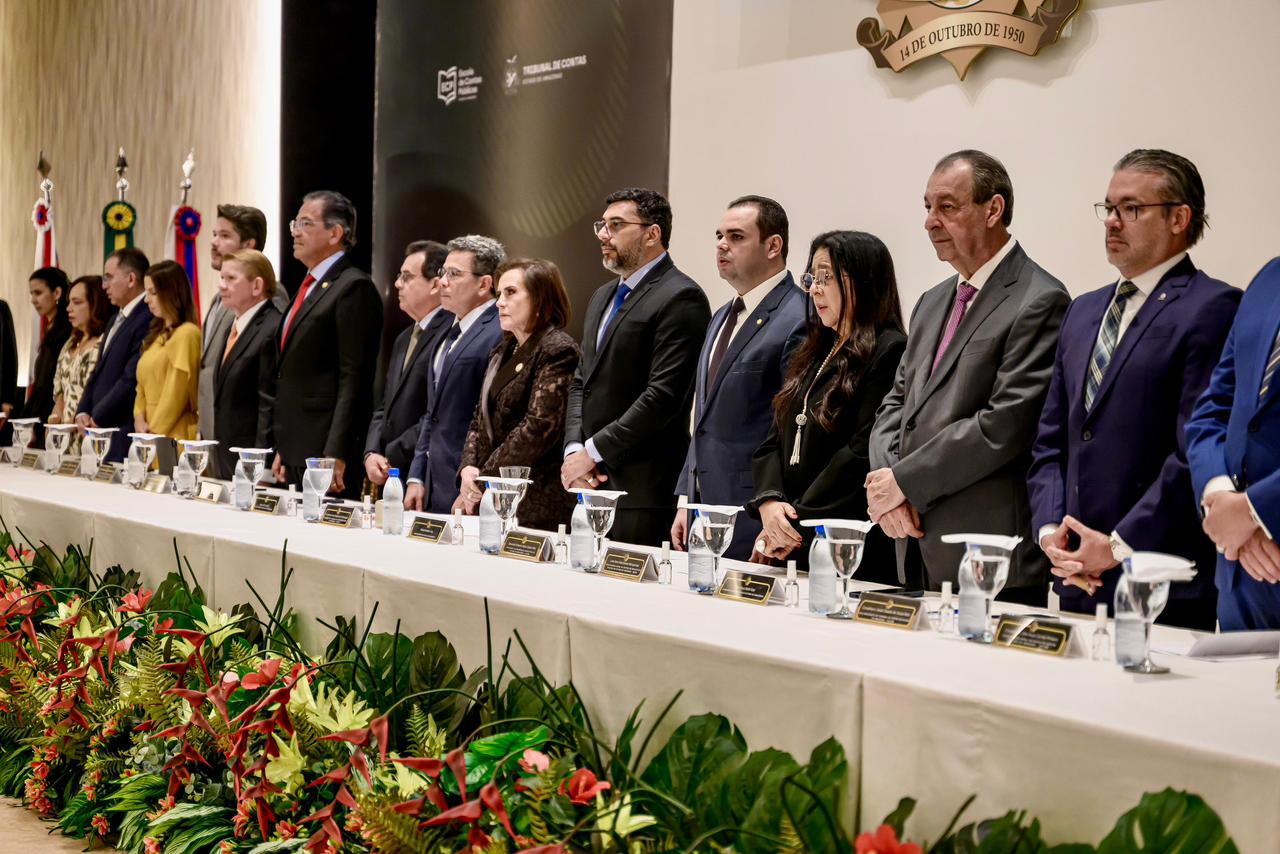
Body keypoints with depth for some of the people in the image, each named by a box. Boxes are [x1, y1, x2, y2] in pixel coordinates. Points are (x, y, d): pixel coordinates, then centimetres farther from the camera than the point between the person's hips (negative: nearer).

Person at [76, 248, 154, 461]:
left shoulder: (147, 319, -15)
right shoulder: (116, 320, 19)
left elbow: (131, 379, -20)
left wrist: (97, 419, -12)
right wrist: (83, 412, 7)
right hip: (99, 435, 9)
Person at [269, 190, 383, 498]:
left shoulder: (355, 288, -10)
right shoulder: (310, 286, 19)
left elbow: (354, 380, -17)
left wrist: (336, 456, -21)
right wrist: (281, 450, 18)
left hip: (325, 454, -9)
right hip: (295, 456, 9)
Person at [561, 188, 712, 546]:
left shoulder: (680, 298, -9)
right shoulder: (603, 296, 19)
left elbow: (664, 395, -17)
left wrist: (594, 451, -13)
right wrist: (573, 449, 2)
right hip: (592, 481, 8)